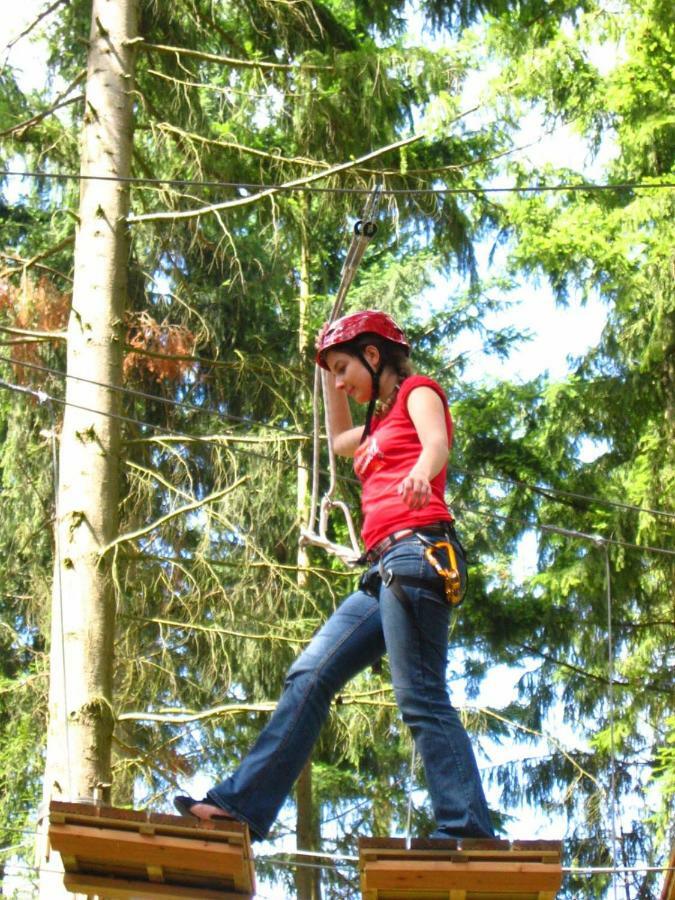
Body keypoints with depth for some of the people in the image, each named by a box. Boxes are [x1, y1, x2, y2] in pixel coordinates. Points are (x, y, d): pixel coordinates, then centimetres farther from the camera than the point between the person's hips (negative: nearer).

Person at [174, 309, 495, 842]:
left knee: (421, 697, -16)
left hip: (417, 550, -9)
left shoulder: (419, 391, 7)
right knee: (310, 677, 3)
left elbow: (438, 443, -16)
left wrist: (419, 475, -38)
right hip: (384, 570, 9)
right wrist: (331, 371, 44)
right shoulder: (382, 423, 31)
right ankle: (241, 806, 0)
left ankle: (468, 832, -19)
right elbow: (340, 439, 52)